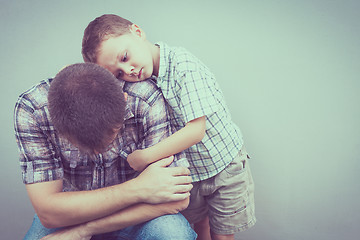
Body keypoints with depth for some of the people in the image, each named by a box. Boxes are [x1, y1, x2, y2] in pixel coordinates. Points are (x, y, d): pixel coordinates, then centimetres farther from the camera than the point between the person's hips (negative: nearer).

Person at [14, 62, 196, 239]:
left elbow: (177, 198, -25)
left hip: (134, 215, 1)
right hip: (70, 209, 0)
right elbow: (49, 213, -24)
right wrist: (136, 190, -29)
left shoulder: (147, 101, -26)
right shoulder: (30, 110, -23)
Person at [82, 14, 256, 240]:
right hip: (188, 172, 5)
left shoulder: (183, 65, -27)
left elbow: (196, 130, -30)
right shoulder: (141, 79, -9)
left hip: (225, 168, -5)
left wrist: (145, 156, -26)